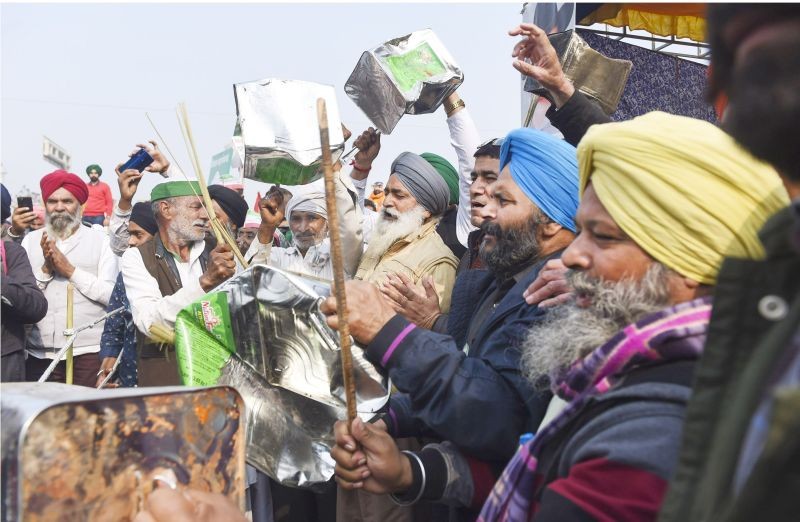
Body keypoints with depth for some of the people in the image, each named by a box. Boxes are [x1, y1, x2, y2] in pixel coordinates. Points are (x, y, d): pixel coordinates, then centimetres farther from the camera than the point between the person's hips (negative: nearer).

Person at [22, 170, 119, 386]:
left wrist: (70, 270, -9)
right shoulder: (31, 240, 11)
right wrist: (45, 269, -9)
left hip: (89, 352, -2)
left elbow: (112, 294, -6)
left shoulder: (99, 238, 5)